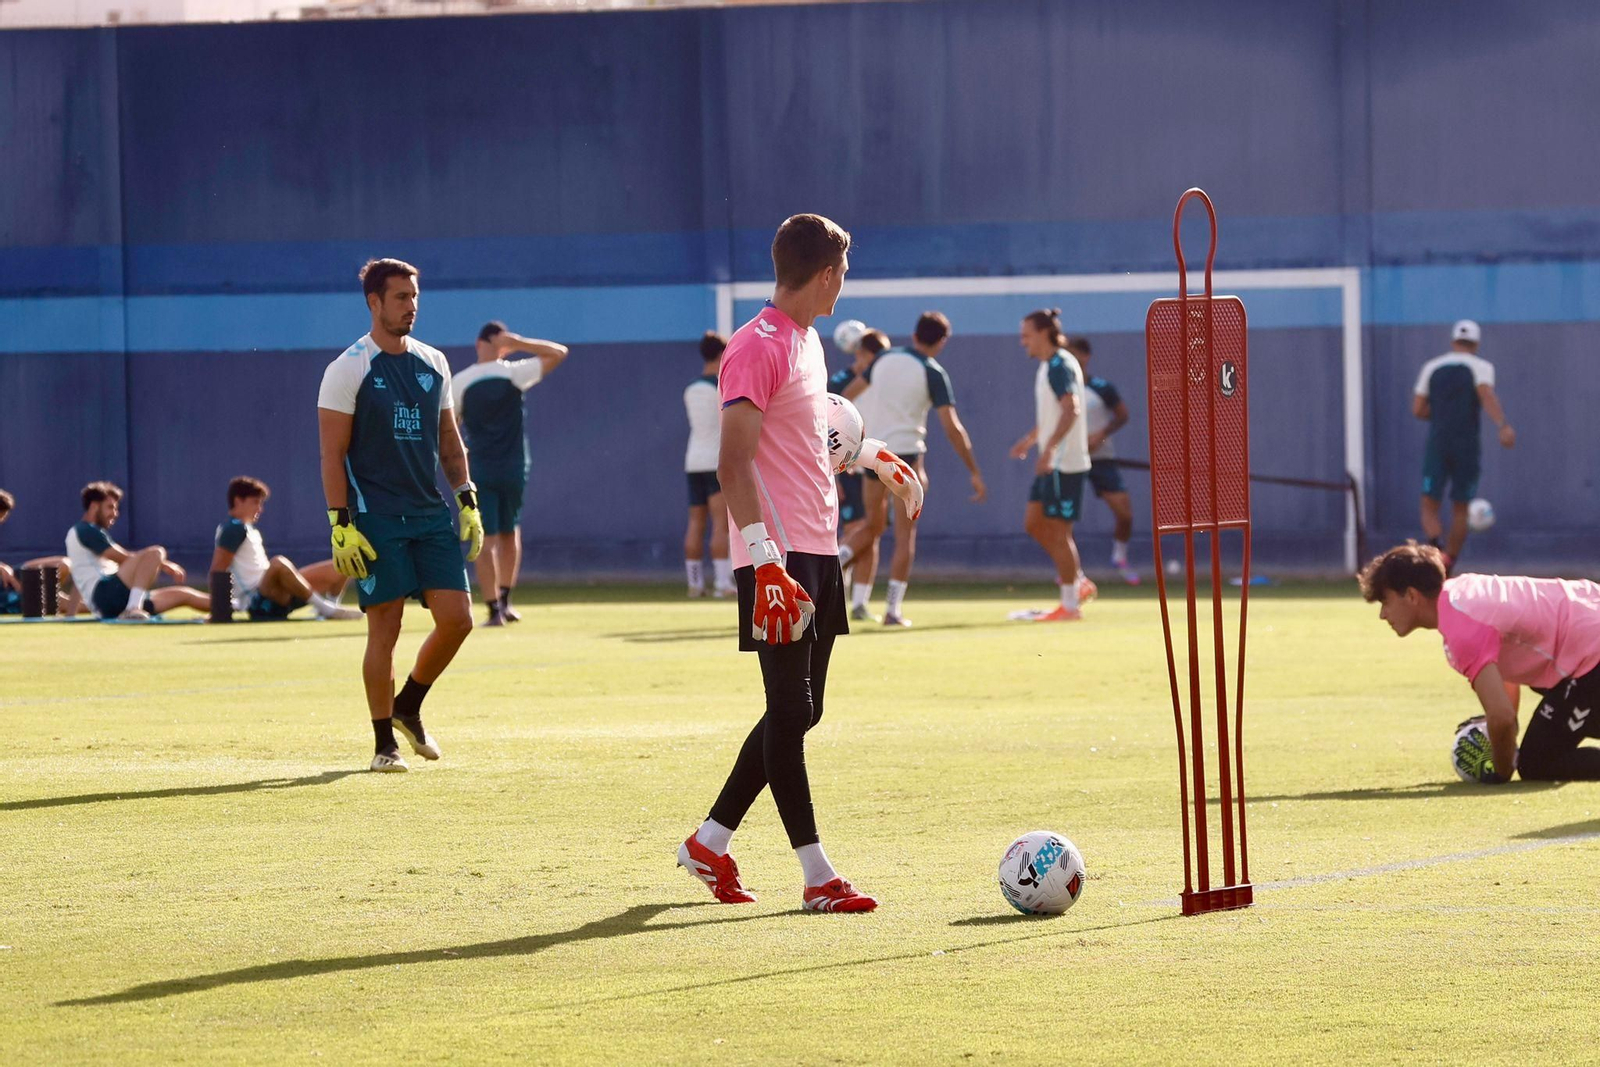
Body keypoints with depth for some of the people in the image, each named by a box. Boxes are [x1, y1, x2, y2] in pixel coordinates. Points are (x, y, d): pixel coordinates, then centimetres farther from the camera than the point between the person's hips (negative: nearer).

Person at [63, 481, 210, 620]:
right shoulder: (85, 530, -2)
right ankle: (133, 609, -42)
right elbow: (122, 558, -6)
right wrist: (163, 565, 0)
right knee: (155, 553, -26)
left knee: (183, 595, 15)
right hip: (104, 593, -10)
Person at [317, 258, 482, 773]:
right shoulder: (349, 369, -5)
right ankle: (384, 744, 6)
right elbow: (332, 453, -8)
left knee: (456, 618, -2)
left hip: (432, 516, 5)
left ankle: (408, 708, 21)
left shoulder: (434, 363, 12)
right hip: (376, 519, -5)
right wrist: (340, 523, -14)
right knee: (385, 628, -4)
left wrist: (468, 500, 11)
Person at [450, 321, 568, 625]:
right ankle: (505, 600, 18)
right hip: (514, 468, 1)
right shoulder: (513, 373, -5)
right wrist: (518, 343, -6)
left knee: (486, 540, -1)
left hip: (479, 471, -1)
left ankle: (494, 608, -9)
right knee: (510, 532, 19)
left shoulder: (460, 382, -5)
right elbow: (558, 353, 2)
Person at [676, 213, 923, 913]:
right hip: (777, 558, -10)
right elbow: (733, 465, -20)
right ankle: (817, 878, -5)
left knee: (799, 710, 12)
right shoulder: (757, 348, -14)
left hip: (817, 553, 10)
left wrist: (876, 457, 48)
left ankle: (710, 843, 22)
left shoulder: (805, 341, 16)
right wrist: (765, 557, -27)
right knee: (791, 710, -7)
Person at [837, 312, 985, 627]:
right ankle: (893, 610, -2)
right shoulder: (933, 373, -8)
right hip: (907, 454, -5)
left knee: (873, 527, 20)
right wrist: (974, 472, -11)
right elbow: (952, 427, -14)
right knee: (905, 536, 3)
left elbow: (847, 395, 13)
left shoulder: (885, 359, 7)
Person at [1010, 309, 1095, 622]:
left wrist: (1049, 447, -36)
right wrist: (1030, 439, 32)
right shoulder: (1047, 367, 15)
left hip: (1065, 463, -10)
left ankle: (1070, 605, 2)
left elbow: (1071, 410, -28)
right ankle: (1078, 582, 18)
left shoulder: (1060, 366, -16)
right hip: (1052, 463, 10)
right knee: (1034, 523, 11)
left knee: (1057, 531, -5)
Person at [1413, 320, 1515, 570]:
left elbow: (1418, 410, 8)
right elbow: (1487, 395, -18)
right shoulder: (1481, 366, 2)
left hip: (1437, 445, 1)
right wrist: (1503, 425, -31)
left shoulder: (1431, 367, 11)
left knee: (1429, 507, 0)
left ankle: (1435, 546, -30)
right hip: (1467, 444, -1)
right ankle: (1448, 568, 12)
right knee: (1460, 509, 12)